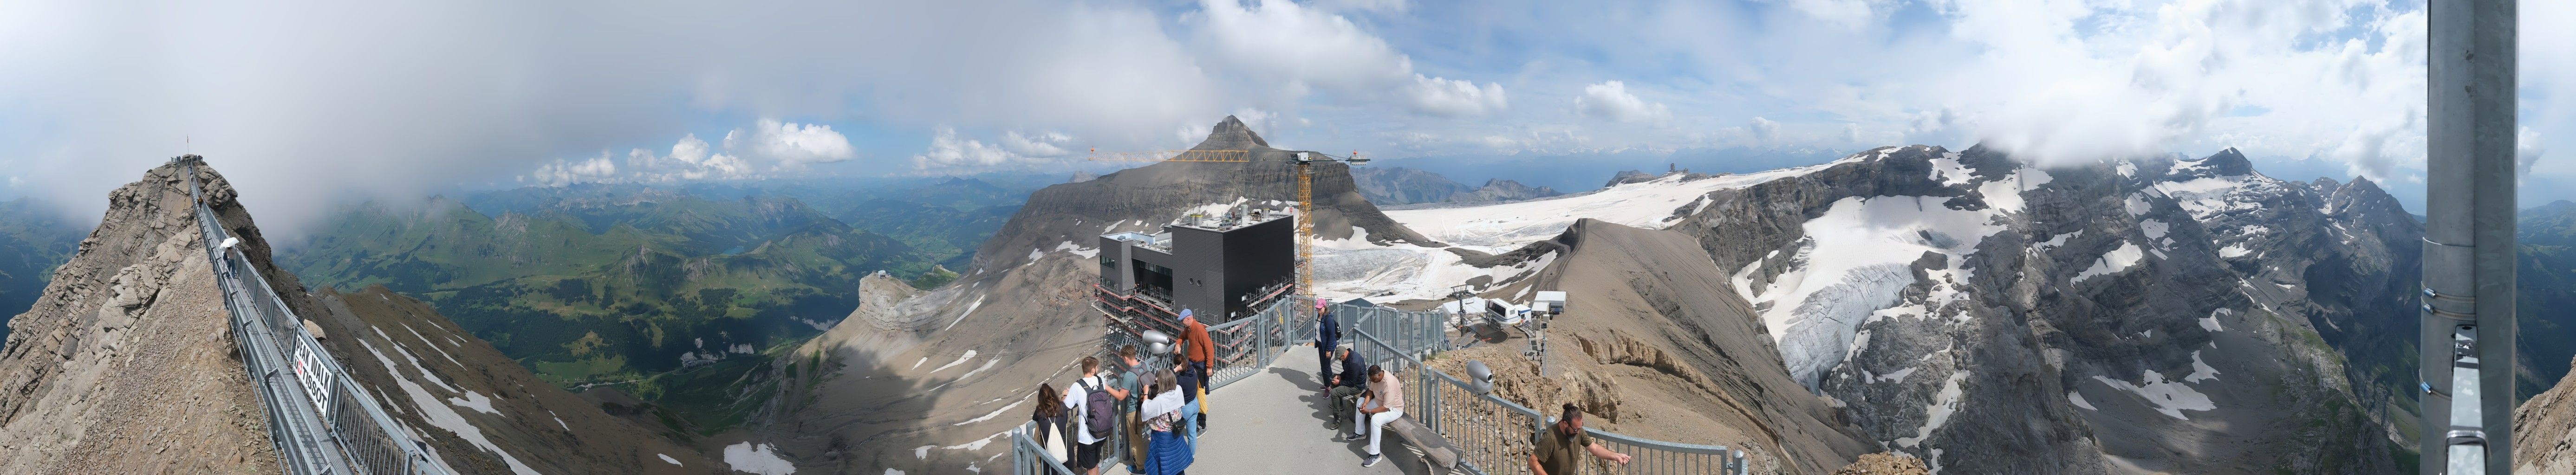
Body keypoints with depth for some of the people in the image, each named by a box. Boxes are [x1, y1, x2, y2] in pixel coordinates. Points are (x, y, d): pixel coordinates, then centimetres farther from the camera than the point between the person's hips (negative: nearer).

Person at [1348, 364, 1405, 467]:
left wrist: (1369, 412, -32)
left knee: (1375, 419, -34)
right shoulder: (1376, 376, -12)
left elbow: (1386, 408, -34)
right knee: (1361, 401, 14)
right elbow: (1371, 391, 3)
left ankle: (1375, 455, -26)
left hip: (1394, 409, -10)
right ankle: (1360, 433, 27)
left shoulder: (1389, 384, -38)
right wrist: (1365, 403, -14)